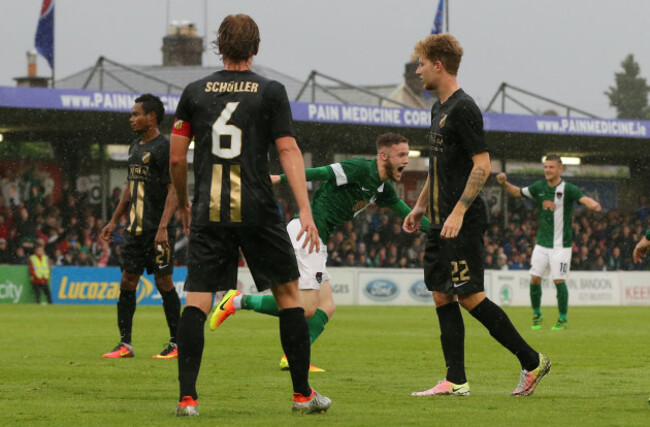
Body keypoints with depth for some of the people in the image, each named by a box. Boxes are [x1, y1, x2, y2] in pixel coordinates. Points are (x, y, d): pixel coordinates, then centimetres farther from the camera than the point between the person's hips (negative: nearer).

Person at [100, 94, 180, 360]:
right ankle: (125, 344, 8)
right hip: (135, 228, 8)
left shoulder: (164, 148, -11)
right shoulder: (135, 147, 15)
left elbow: (174, 190, -16)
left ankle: (176, 344, 5)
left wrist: (163, 227, -24)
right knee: (127, 281, 4)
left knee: (163, 282, -3)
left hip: (158, 231, -8)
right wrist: (114, 221, 22)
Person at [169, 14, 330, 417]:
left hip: (208, 213, 1)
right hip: (258, 212, -1)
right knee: (288, 292, 11)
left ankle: (187, 396, -12)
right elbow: (289, 151, -6)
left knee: (197, 300, -1)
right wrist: (305, 211, -9)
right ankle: (303, 393, 14)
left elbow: (177, 159, 8)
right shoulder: (271, 92, 1)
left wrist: (183, 204, 24)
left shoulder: (195, 92, 7)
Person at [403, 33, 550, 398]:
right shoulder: (439, 109, 16)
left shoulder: (464, 109, -14)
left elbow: (482, 165, -19)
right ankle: (456, 382, 6)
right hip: (442, 222, 10)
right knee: (442, 296, 5)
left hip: (465, 222, -10)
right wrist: (421, 206, 26)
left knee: (470, 297, -10)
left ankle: (532, 361, -2)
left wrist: (458, 212, -24)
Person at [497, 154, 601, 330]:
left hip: (561, 245, -4)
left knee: (559, 281, -6)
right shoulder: (539, 187, 3)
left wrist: (592, 204, -50)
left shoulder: (568, 189, -11)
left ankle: (563, 319, 7)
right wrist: (504, 183, -6)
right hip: (542, 243, 4)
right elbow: (517, 192, 14)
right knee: (535, 279, 0)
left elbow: (583, 198, -27)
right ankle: (536, 314, 18)